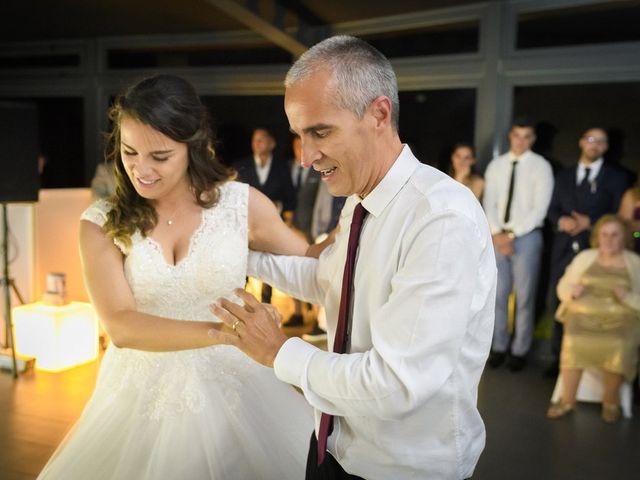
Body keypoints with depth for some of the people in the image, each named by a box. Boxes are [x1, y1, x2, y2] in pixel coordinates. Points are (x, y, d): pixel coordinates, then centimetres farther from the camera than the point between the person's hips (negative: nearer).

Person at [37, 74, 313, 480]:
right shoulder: (103, 223, -7)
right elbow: (121, 327, -19)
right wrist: (225, 329, -31)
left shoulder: (242, 203, -7)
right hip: (143, 396, 0)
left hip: (231, 387, 1)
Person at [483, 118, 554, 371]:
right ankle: (499, 346, 19)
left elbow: (539, 209, -9)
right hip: (498, 236, 3)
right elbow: (489, 203, 4)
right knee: (498, 293, 7)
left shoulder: (541, 166, -3)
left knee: (524, 295, 3)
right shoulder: (496, 165, 8)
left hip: (526, 236, -3)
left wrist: (512, 234, -13)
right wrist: (497, 234, -9)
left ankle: (520, 350, 15)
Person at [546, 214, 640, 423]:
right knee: (573, 342, -31)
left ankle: (611, 400, -6)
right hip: (584, 314, 1)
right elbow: (562, 286, 16)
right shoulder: (585, 257, 14)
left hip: (622, 318, -1)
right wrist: (572, 290, -6)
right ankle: (567, 400, -12)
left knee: (618, 347, -33)